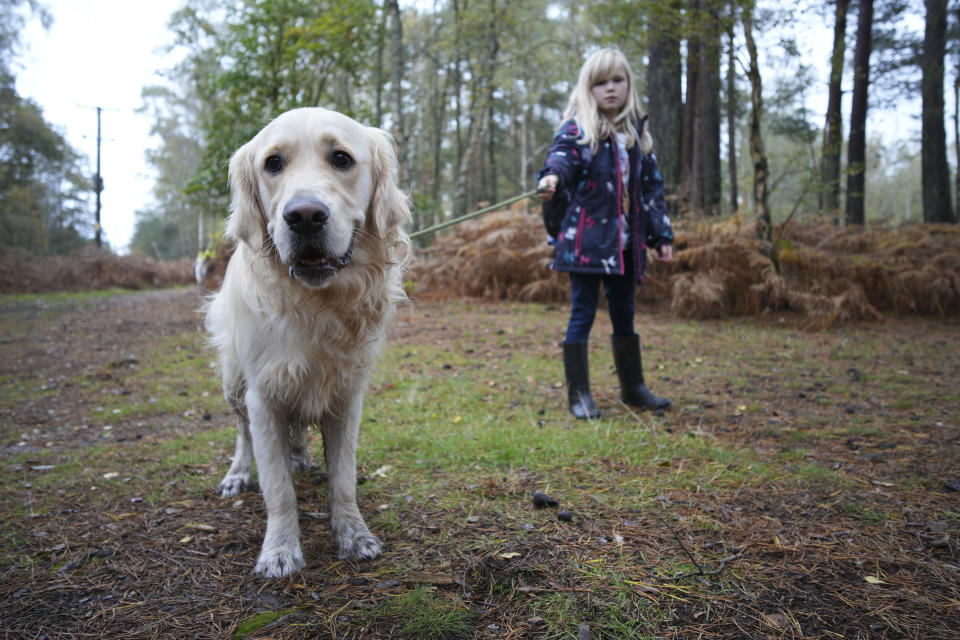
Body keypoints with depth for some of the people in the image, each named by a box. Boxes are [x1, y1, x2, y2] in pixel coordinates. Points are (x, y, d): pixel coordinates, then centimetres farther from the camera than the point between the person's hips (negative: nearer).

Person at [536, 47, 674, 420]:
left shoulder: (637, 134, 14)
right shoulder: (577, 129, -1)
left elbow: (651, 188, 17)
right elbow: (561, 155, -21)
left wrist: (662, 235, 14)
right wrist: (551, 178, -45)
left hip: (625, 242, 5)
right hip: (587, 239, -5)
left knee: (624, 314, 14)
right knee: (582, 314, -2)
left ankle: (633, 388, 27)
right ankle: (578, 395, 8)